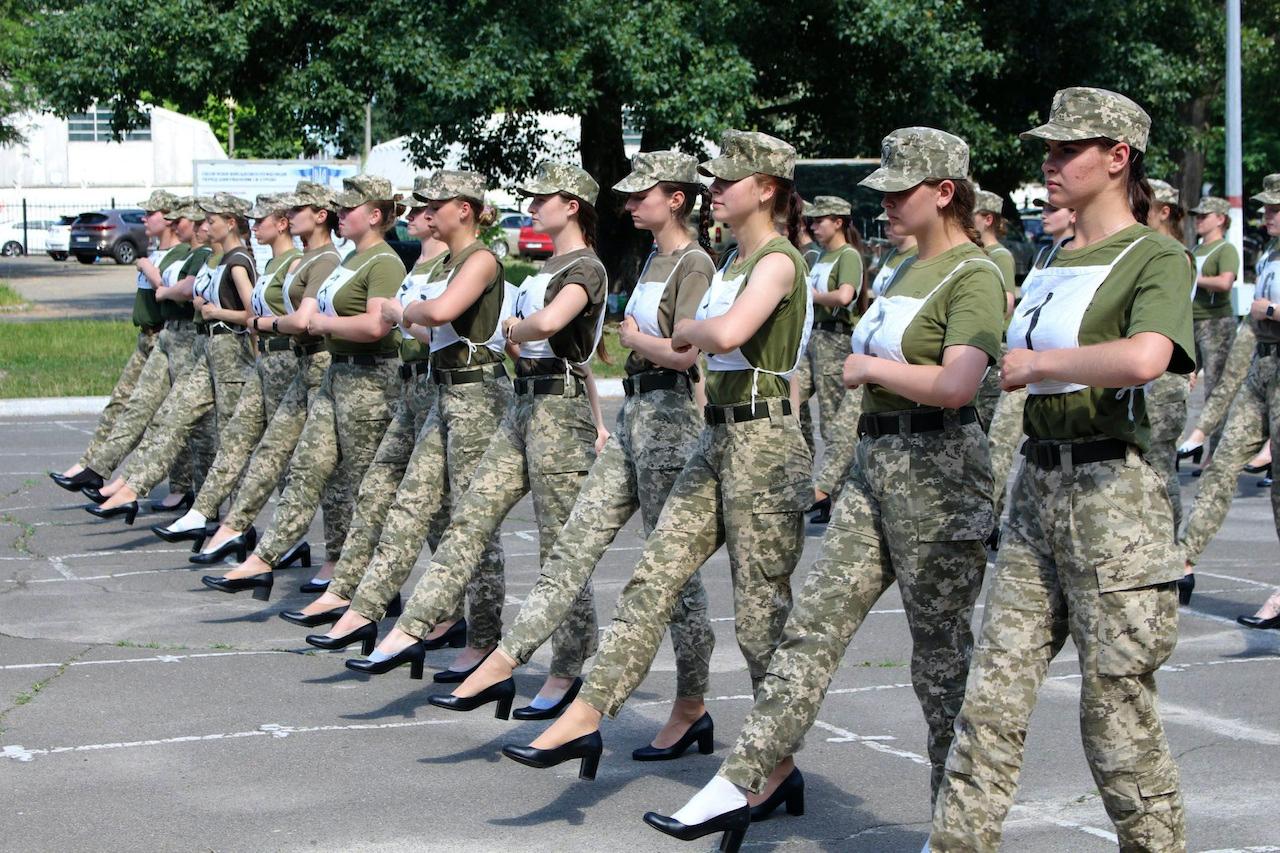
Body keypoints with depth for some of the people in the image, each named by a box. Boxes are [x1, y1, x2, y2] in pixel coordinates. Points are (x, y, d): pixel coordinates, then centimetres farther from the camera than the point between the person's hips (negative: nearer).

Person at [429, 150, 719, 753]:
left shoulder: (694, 265, -12)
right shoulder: (654, 260, 17)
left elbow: (685, 352, -23)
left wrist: (633, 338, -8)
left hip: (671, 417, -9)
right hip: (634, 415, 9)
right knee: (575, 543, 4)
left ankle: (692, 708, 8)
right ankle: (504, 662, 2)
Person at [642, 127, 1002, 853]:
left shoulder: (974, 276, -12)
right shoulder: (908, 271, 15)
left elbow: (957, 385, -25)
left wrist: (869, 366, -14)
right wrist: (868, 365, 8)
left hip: (937, 473, -9)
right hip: (875, 464, 9)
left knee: (942, 655, 1)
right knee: (816, 622, 2)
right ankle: (745, 781, 2)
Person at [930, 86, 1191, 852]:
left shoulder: (1155, 256, -8)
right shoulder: (1051, 262, 16)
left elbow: (1143, 358, -27)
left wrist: (1037, 361, -17)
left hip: (1111, 494, -7)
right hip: (1037, 487, 7)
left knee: (1117, 710, 0)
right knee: (993, 696, 4)